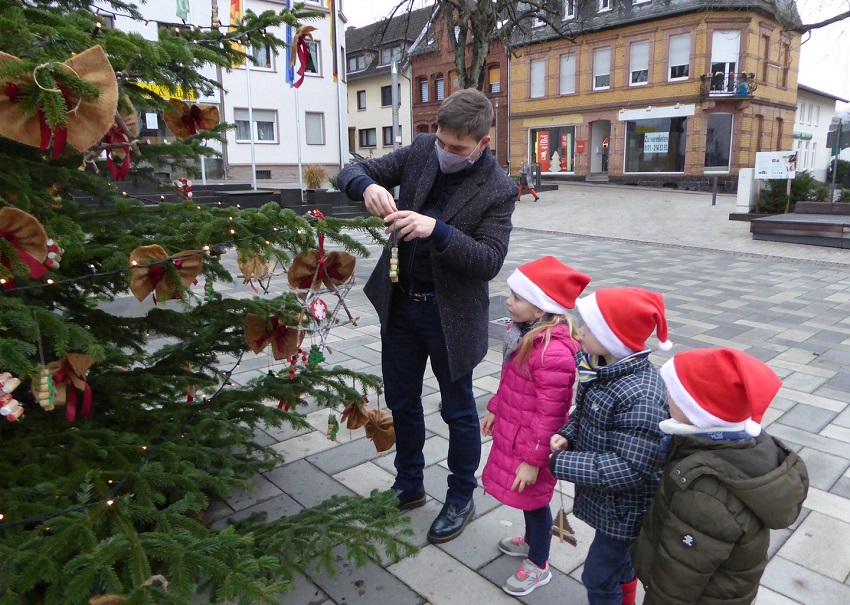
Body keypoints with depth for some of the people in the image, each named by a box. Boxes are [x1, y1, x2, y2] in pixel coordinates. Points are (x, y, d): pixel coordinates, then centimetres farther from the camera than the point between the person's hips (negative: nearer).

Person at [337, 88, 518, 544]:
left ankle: (461, 499, 34)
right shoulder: (422, 151, -3)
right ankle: (409, 485, 40)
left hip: (450, 313, -5)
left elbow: (489, 261, -21)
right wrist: (368, 186, -25)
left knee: (458, 409, 11)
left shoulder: (497, 190, -14)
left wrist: (437, 229, -35)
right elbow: (352, 172, -1)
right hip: (400, 301, 5)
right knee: (401, 400, 18)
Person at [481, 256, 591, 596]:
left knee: (533, 498, 13)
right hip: (513, 429, 8)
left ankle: (538, 566, 36)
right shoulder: (525, 330, -4)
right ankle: (532, 540, 53)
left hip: (532, 441, -8)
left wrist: (533, 460, -20)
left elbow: (549, 416, -27)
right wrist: (495, 410, 18)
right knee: (525, 495, 27)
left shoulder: (554, 352, -34)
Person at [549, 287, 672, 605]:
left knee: (598, 576, 10)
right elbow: (584, 413, 10)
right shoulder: (602, 367, -6)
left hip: (624, 508, -8)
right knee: (618, 558, 30)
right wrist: (567, 435, -10)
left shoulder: (642, 397, -34)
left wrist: (562, 464, -28)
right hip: (607, 499, 8)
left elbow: (629, 468, -33)